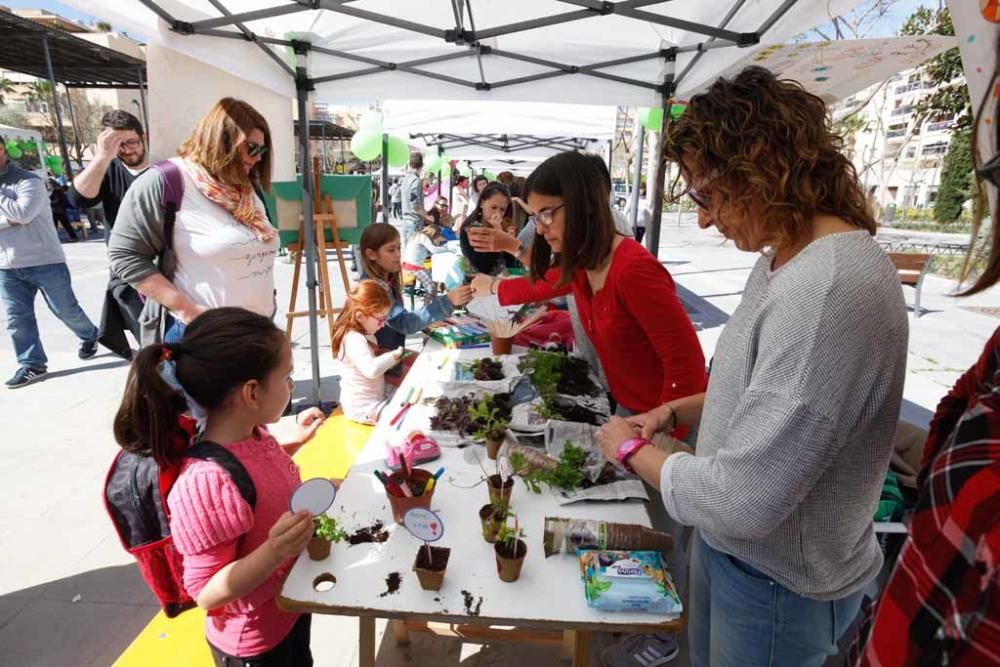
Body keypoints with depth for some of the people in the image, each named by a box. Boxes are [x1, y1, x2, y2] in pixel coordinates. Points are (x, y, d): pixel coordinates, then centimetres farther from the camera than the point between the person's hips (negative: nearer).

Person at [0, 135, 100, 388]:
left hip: (45, 262, -6)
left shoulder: (29, 181, -10)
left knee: (66, 309, 5)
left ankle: (89, 336, 31)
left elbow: (23, 213, -25)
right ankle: (31, 364, 13)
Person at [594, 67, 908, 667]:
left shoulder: (832, 288, -31)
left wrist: (633, 449, -15)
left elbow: (741, 501, -31)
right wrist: (676, 412, 0)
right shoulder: (783, 259, 2)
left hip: (778, 583, -8)